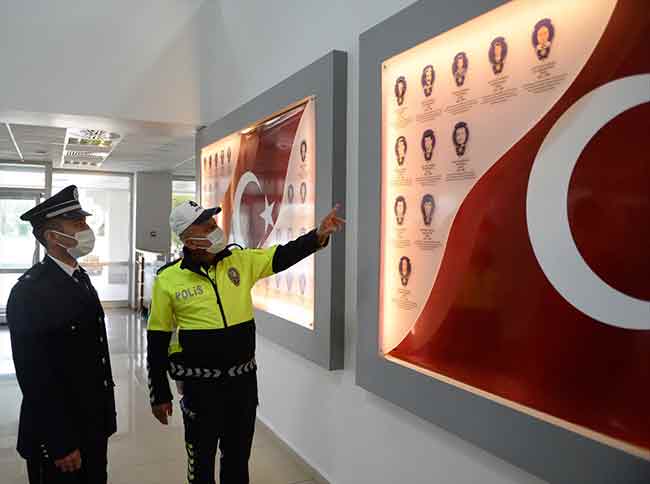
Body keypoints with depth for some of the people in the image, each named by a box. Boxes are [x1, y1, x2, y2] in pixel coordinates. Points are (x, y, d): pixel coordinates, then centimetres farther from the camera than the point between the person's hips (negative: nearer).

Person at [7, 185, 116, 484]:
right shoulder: (29, 291, -19)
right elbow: (36, 377, -20)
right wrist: (60, 445, -17)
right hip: (58, 436, -8)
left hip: (93, 426, 8)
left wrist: (104, 419, 14)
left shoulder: (80, 278, 8)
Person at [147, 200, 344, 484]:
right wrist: (159, 395, -1)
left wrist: (318, 236, -21)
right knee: (202, 458, 14)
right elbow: (158, 343, -4)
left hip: (244, 378, 3)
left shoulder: (241, 260, -2)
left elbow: (282, 256, -4)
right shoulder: (168, 280, -10)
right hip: (200, 384, -3)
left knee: (239, 455, 20)